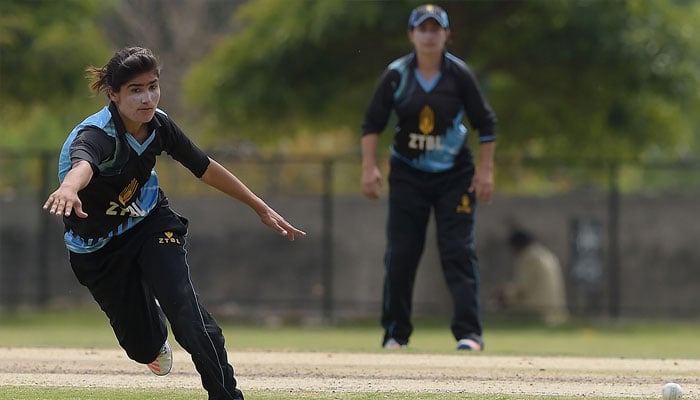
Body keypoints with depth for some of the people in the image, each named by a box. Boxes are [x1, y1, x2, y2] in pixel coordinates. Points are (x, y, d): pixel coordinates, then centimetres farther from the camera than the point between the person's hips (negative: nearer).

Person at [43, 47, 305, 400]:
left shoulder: (158, 125, -14)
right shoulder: (96, 134, -33)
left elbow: (205, 169, 2)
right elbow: (82, 163, -58)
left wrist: (262, 209, 7)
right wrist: (69, 189, -82)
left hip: (150, 222, 3)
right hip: (98, 248, -3)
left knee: (184, 309, -23)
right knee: (144, 348, 4)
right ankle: (156, 335, 43)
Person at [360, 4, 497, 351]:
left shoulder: (459, 74, -6)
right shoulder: (396, 75, -5)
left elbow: (485, 123, 0)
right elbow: (372, 123, 1)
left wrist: (485, 170, -5)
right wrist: (369, 167, -8)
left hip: (455, 175, -1)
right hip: (408, 175, 1)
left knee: (459, 253, -9)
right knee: (400, 254, 0)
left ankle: (468, 332, -11)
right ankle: (395, 333, 9)